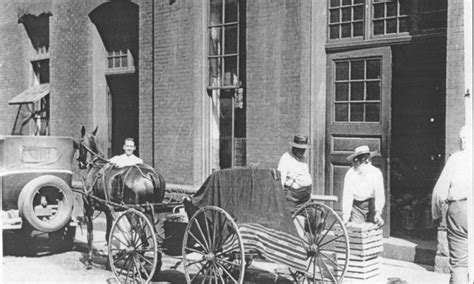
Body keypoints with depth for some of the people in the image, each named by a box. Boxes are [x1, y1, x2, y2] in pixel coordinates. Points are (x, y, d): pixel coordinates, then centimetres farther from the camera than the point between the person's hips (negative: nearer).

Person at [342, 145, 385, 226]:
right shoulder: (350, 174, -10)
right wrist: (346, 217, -19)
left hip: (373, 206, 0)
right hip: (356, 206, 0)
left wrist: (378, 213, -28)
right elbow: (347, 196, -12)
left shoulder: (376, 172, -10)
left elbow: (379, 194, -16)